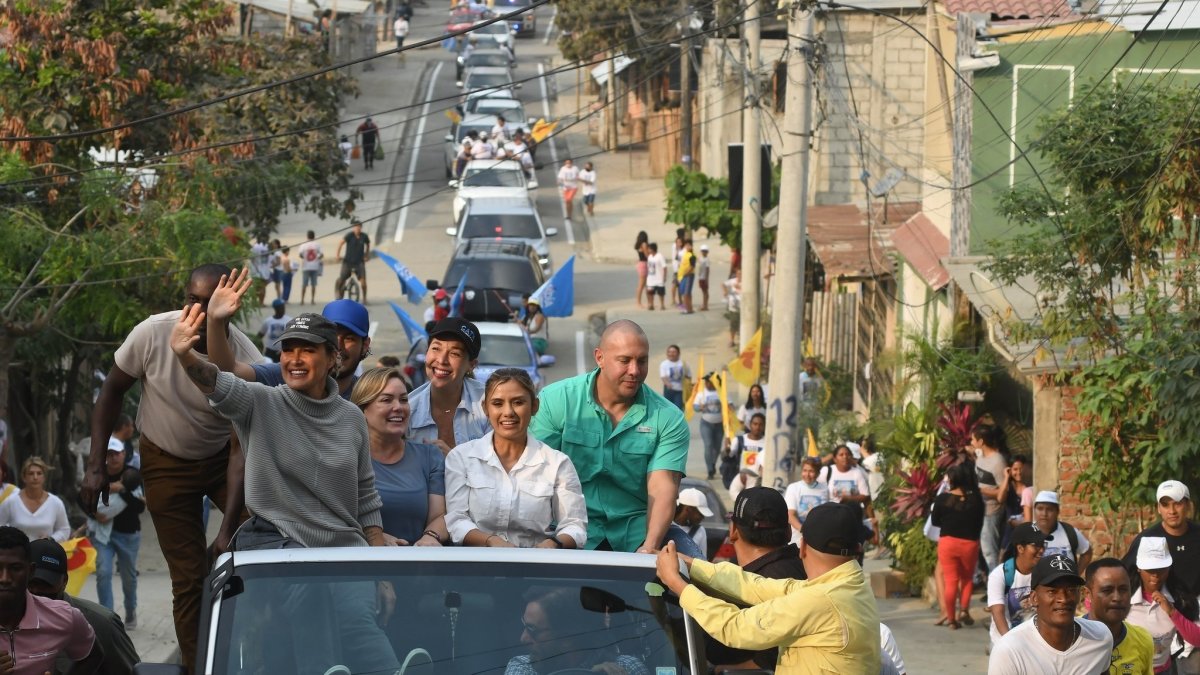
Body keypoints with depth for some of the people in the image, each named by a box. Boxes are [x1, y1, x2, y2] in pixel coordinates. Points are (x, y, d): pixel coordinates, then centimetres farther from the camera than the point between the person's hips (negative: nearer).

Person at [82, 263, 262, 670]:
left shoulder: (247, 362, -24)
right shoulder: (153, 335, -23)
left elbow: (242, 449, -21)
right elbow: (112, 393, -6)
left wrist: (228, 528, -27)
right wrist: (95, 466, -9)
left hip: (221, 457, 0)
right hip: (166, 464, 0)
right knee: (189, 577, -3)